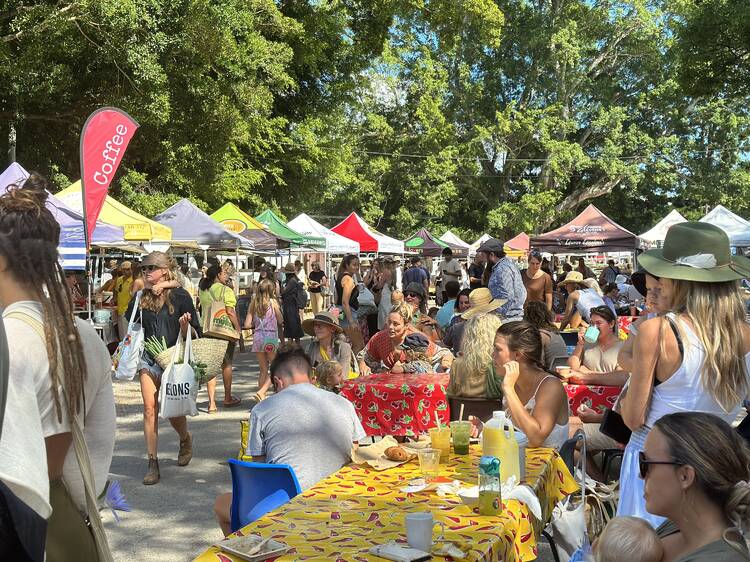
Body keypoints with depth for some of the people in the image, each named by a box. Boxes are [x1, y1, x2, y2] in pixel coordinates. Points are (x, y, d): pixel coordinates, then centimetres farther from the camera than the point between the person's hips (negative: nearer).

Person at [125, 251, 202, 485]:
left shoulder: (180, 296, -8)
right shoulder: (141, 298, 3)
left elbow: (197, 332, -6)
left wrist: (185, 327, -25)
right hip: (149, 358, 3)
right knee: (149, 409, -5)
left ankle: (186, 439, 39)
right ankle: (152, 463, 3)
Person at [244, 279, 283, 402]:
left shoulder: (253, 303, 4)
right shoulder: (272, 302, -6)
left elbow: (247, 325, 3)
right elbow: (280, 321, -2)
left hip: (257, 337, 5)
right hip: (271, 337, -4)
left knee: (263, 370, 15)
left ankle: (262, 397, 14)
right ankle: (261, 392, -11)